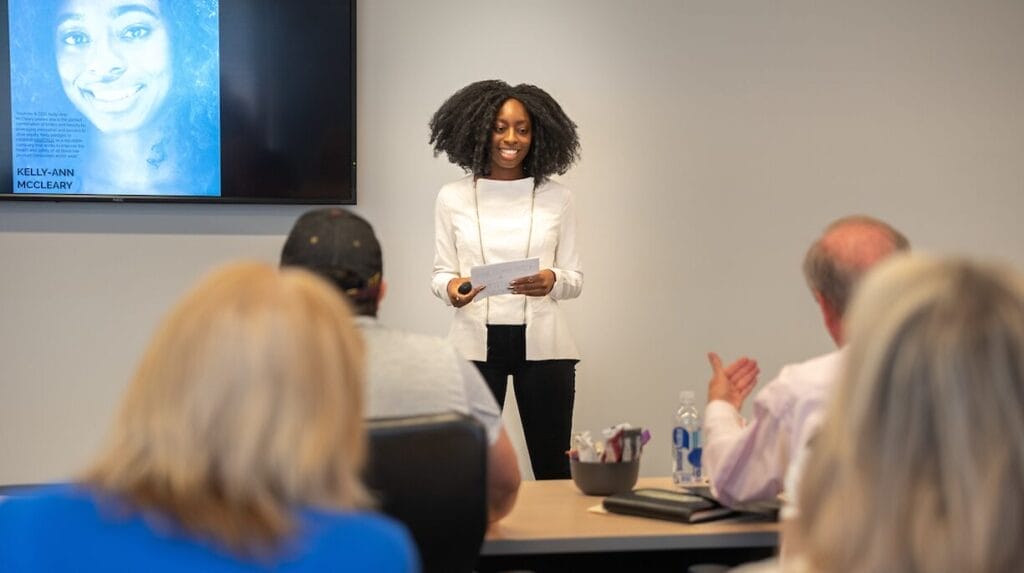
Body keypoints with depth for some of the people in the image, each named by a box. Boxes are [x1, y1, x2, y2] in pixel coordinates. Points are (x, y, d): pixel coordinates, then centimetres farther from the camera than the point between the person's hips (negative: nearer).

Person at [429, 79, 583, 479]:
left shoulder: (557, 198, 6)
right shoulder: (453, 198, 5)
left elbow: (575, 278, 8)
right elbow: (440, 272, 9)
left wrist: (552, 280, -15)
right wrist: (451, 288, -15)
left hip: (542, 342, 0)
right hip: (475, 342, 0)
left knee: (552, 468, 2)